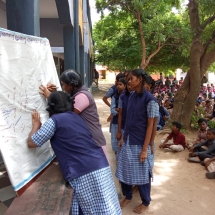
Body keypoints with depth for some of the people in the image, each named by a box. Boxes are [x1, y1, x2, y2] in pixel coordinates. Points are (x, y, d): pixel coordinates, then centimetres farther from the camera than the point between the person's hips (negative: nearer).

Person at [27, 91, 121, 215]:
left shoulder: (55, 120, -3)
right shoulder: (75, 116, 18)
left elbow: (31, 143, 2)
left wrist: (36, 124, 22)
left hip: (84, 173, -8)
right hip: (101, 166, 8)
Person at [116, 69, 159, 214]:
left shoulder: (150, 99, -15)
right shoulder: (132, 96, 4)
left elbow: (150, 125, -14)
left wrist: (145, 149, -14)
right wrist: (123, 137, 11)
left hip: (140, 143, -6)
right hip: (128, 141, 6)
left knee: (142, 173, 10)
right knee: (125, 171, 16)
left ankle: (145, 202, 33)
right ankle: (127, 196, 40)